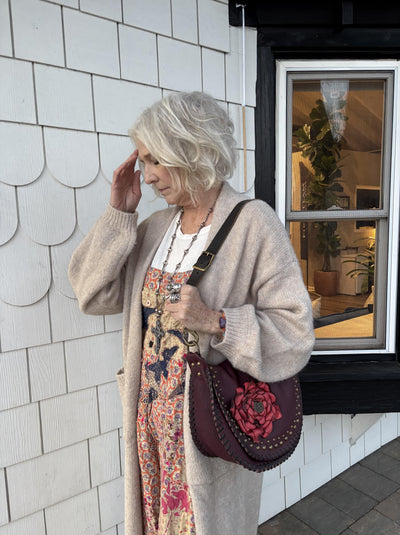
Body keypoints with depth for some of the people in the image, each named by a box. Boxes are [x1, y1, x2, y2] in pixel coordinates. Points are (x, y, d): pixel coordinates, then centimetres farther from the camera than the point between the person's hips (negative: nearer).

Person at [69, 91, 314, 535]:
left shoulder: (253, 223, -16)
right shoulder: (157, 226, 2)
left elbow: (294, 332, -16)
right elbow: (93, 293, 0)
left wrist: (214, 321, -29)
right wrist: (119, 214, -7)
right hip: (150, 418, 6)